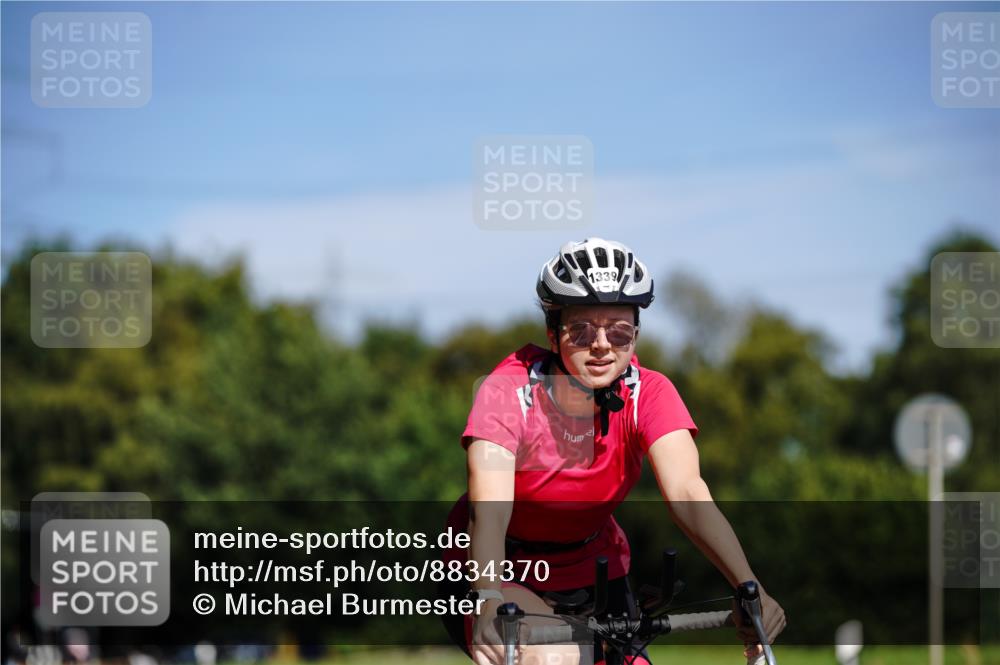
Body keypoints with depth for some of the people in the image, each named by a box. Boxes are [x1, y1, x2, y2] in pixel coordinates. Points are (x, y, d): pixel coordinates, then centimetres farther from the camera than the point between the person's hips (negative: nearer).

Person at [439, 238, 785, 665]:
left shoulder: (648, 395, -16)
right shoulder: (510, 392, -25)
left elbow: (687, 495, -30)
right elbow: (488, 511, -39)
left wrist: (750, 589, -47)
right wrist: (489, 602, -58)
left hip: (590, 574, 4)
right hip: (499, 575, -4)